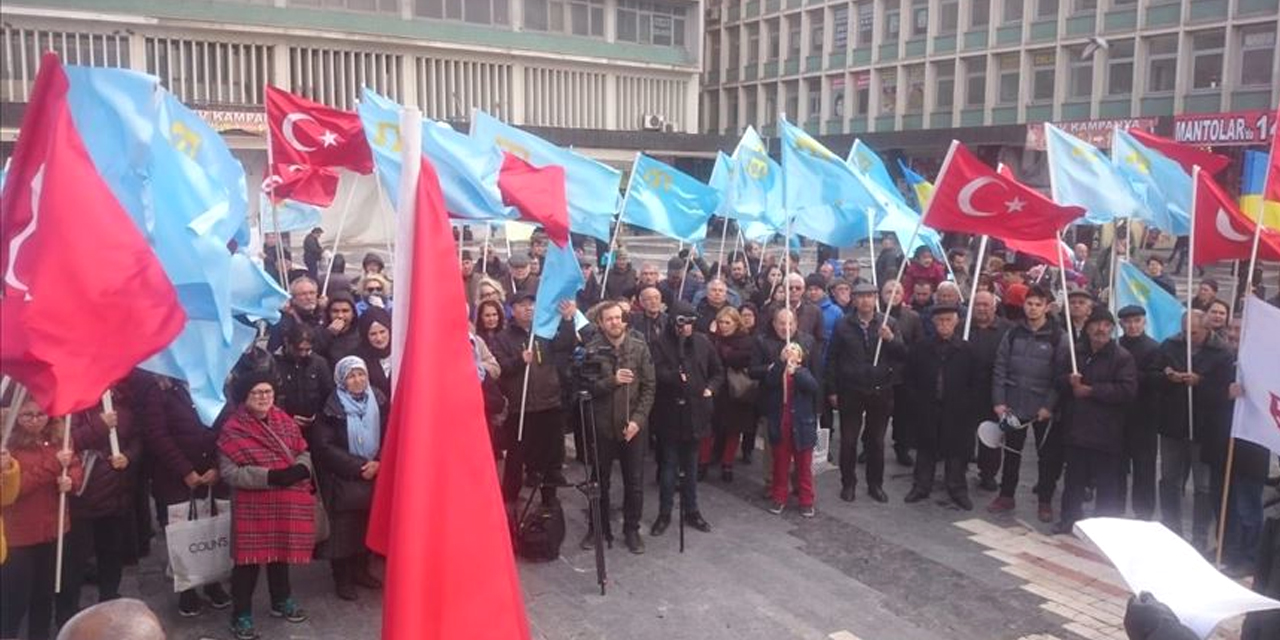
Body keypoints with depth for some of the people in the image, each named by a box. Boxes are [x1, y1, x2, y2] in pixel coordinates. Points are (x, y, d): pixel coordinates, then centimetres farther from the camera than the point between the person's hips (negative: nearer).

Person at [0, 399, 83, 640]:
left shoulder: (59, 438, 1)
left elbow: (76, 466, 3)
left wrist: (70, 479, -20)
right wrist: (53, 465, -28)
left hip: (54, 530, 6)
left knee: (46, 594, 22)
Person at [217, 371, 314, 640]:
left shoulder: (284, 421, 5)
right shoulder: (233, 429, -11)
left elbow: (304, 453, 8)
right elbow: (230, 472, -17)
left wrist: (299, 469, -15)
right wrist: (270, 476, -24)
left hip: (286, 503, 5)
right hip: (253, 507, -5)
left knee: (280, 553, 20)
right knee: (249, 559, 0)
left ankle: (281, 601, 37)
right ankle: (241, 616, 13)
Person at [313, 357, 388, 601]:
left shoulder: (378, 401, 2)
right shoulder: (333, 407, -10)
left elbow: (389, 436, 5)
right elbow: (324, 446, -12)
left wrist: (377, 462, -11)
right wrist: (357, 467, -14)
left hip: (373, 475, 4)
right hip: (342, 477, -4)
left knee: (367, 523, 8)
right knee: (344, 527, 0)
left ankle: (361, 570, 24)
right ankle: (342, 578, 12)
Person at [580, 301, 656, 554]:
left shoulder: (639, 347, -2)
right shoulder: (592, 350, -5)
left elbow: (649, 387, -3)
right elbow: (586, 387, -8)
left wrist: (637, 420, -11)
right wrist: (612, 380, -22)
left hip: (633, 426, 1)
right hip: (602, 425, 0)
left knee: (634, 482, 8)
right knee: (600, 481, 13)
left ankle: (632, 529, 24)